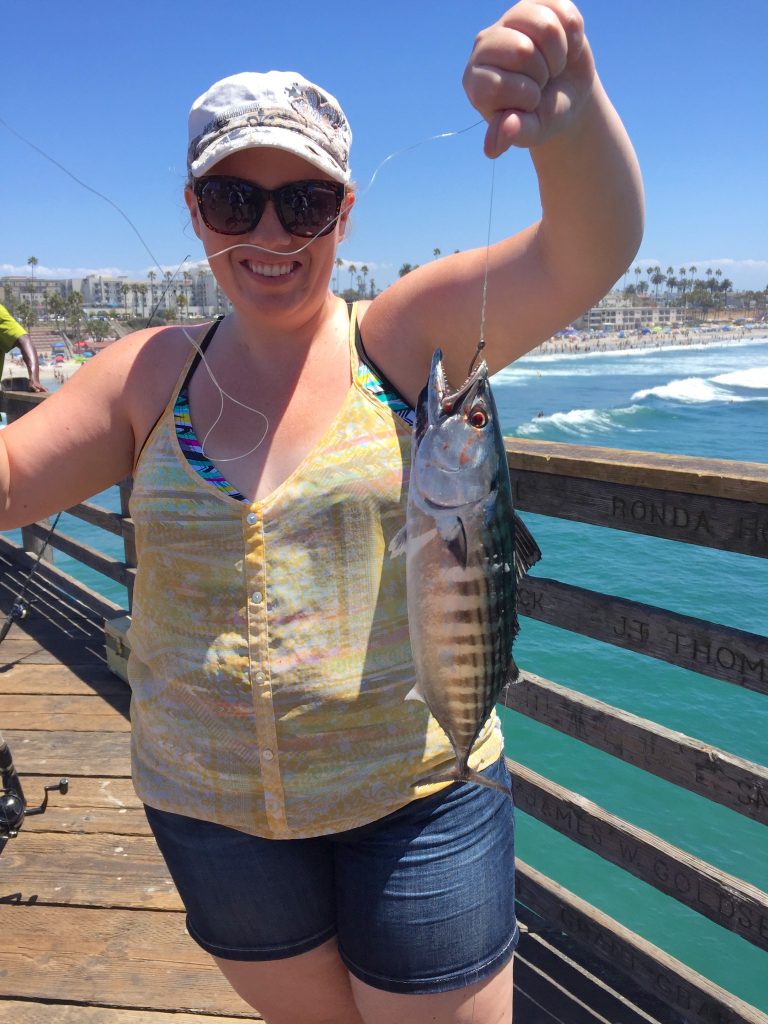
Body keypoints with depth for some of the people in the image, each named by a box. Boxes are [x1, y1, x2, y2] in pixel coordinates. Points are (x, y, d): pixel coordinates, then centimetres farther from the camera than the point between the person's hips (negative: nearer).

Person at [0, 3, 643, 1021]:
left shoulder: (410, 339, -9)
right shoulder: (151, 375, 1)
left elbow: (591, 250, -21)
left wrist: (575, 115, -41)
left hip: (419, 794, -3)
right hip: (210, 809, 4)